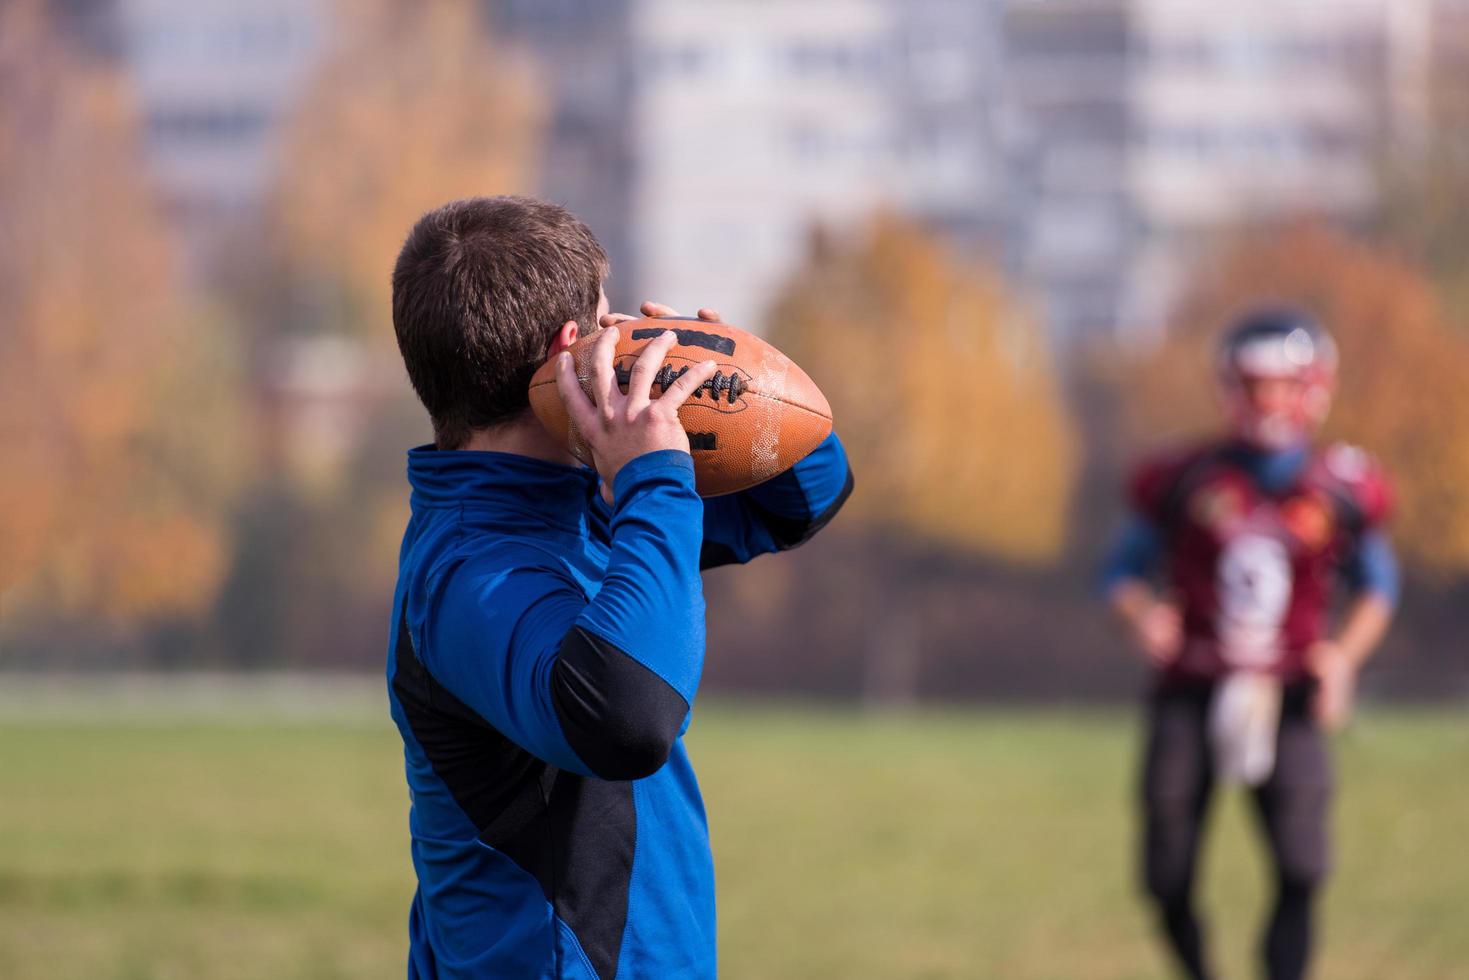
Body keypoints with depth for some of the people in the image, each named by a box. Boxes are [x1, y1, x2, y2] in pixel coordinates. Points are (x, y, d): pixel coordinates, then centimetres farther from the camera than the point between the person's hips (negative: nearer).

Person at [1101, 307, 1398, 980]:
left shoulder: (1341, 491, 2)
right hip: (1190, 693, 0)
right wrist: (1142, 616, -11)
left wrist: (1345, 653, -1)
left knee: (1301, 872, -16)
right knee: (1168, 880, -2)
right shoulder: (1184, 482, 0)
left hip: (1287, 698, 0)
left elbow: (1377, 586, 17)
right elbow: (1123, 569, 10)